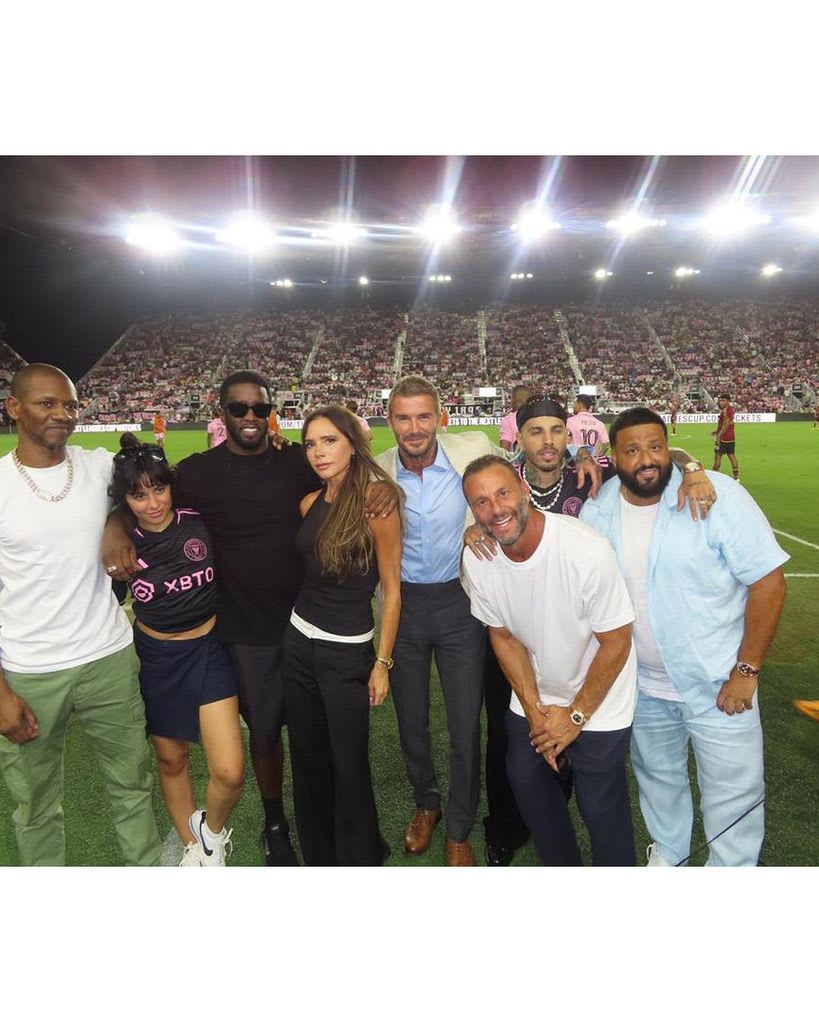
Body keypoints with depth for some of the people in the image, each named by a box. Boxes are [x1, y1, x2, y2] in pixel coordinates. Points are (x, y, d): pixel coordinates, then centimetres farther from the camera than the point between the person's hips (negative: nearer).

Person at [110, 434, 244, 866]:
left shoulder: (200, 520, -11)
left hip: (208, 652, -1)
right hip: (155, 658, 1)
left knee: (229, 774, -10)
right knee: (171, 761, 19)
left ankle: (211, 830, 25)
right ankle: (192, 845, 45)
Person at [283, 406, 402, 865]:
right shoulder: (310, 503, 3)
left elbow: (391, 588, -12)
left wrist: (382, 663, -10)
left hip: (347, 653, -6)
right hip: (299, 642, 6)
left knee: (349, 764, 7)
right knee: (308, 758, 17)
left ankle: (359, 859, 33)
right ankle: (318, 853, 39)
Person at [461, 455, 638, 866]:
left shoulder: (588, 550, -31)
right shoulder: (476, 560, -16)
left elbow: (616, 642, -20)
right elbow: (502, 636, -1)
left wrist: (575, 716, -13)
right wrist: (535, 710, -4)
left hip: (597, 703, -4)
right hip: (533, 697, 5)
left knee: (600, 805, 0)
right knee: (527, 782, 14)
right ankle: (562, 870, 42)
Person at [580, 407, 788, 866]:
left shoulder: (718, 495, -20)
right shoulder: (598, 509, -7)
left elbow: (768, 581, -18)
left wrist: (747, 669, -17)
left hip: (719, 685, -4)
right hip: (644, 685, 4)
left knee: (734, 796, 10)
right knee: (658, 777, 25)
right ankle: (669, 852, 53)